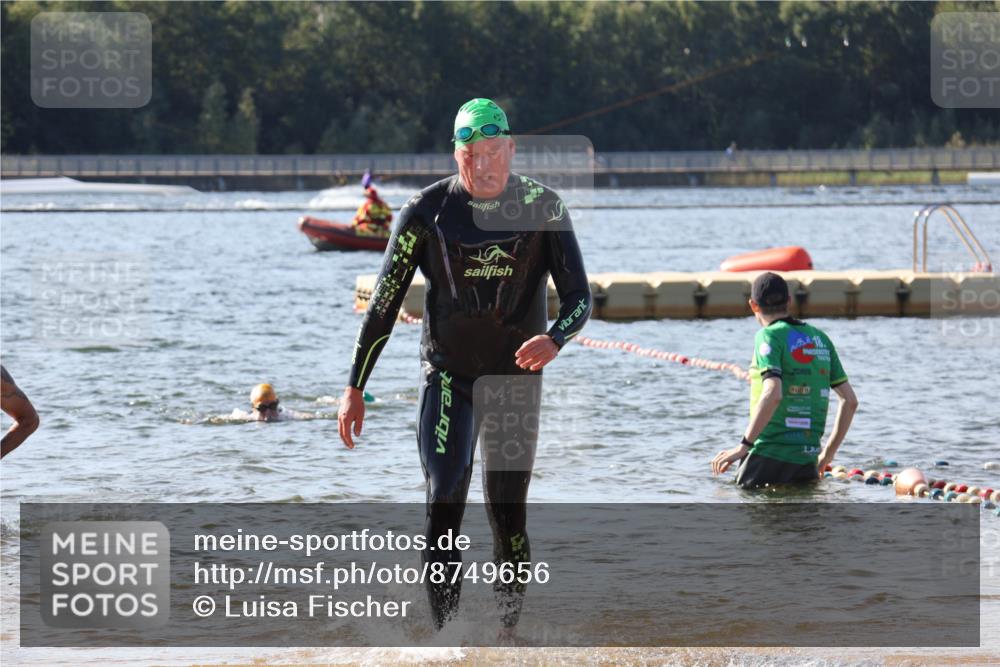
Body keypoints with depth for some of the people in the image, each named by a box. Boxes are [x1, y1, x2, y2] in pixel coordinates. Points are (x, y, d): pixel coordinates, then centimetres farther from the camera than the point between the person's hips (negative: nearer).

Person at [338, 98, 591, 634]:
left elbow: (579, 297, -6)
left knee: (507, 518, 4)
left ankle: (507, 636, 18)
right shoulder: (427, 212, -6)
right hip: (447, 374, -1)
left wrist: (554, 339, -29)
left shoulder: (543, 209, -4)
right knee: (444, 501, -16)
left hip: (515, 377, 1)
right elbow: (384, 302, -1)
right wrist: (355, 388, -2)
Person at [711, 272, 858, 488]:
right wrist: (829, 451, 24)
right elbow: (850, 400, 16)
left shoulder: (769, 336, -6)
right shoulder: (820, 338, 15)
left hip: (769, 455, -6)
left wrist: (744, 446, -18)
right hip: (807, 457, 6)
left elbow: (772, 395, -22)